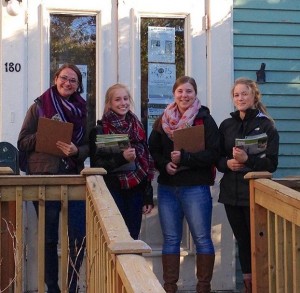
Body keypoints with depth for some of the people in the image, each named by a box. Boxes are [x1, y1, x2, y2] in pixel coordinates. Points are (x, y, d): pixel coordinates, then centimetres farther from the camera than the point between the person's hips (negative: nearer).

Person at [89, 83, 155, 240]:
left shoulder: (138, 128, 12)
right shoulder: (100, 130, -1)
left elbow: (147, 162, 14)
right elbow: (97, 164, -6)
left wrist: (148, 197, 10)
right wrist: (121, 157, -22)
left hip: (135, 191, 4)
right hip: (113, 191, -4)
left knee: (133, 238, 5)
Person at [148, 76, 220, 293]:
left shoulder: (205, 120, -3)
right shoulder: (163, 121, 10)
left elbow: (213, 153, -10)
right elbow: (153, 150, 11)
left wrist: (184, 158, -19)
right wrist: (165, 164, -9)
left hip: (196, 187, -4)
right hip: (167, 187, 4)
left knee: (202, 239, 0)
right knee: (170, 239, 8)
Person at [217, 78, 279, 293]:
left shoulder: (266, 125, -2)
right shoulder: (226, 125, 10)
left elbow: (272, 163, -7)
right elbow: (217, 158, 13)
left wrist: (247, 159, -22)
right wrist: (227, 163, -9)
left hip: (255, 194, -4)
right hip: (231, 193, 4)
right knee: (242, 241, 9)